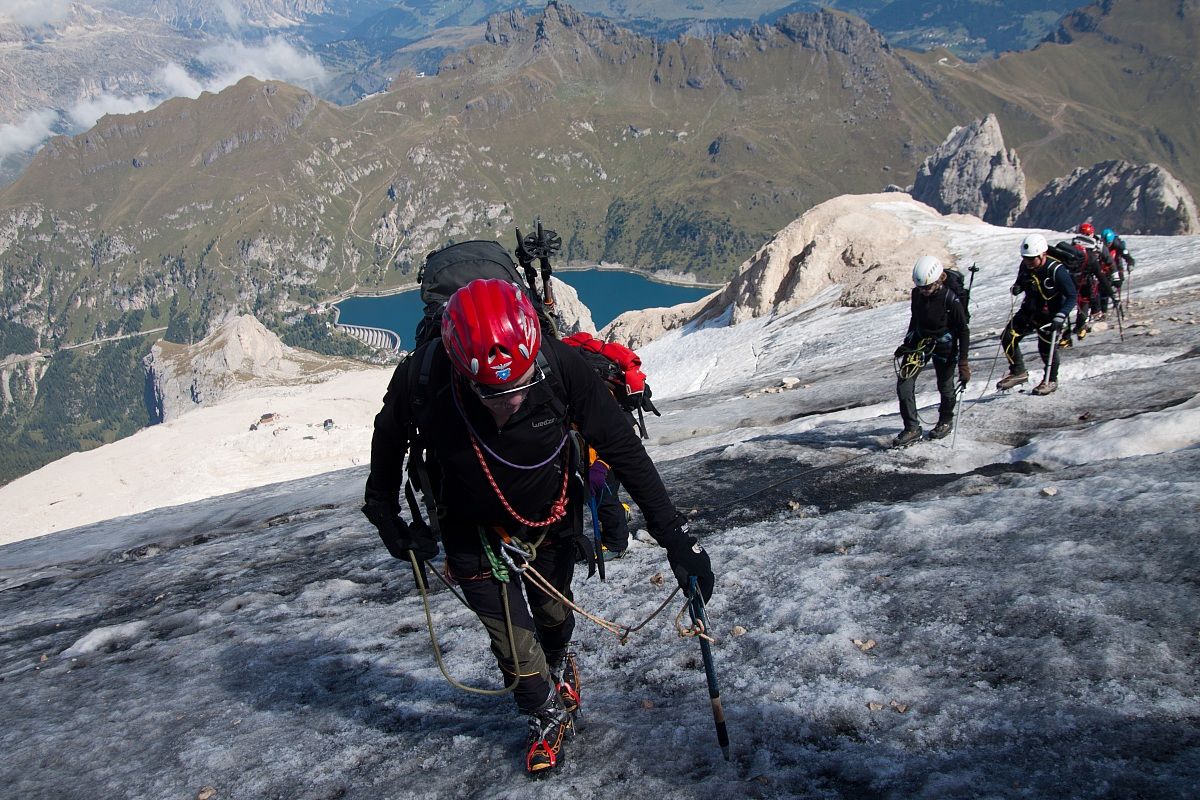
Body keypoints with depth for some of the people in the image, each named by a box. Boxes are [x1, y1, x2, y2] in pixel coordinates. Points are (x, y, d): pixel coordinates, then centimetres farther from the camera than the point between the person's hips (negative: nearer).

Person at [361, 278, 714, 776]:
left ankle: (560, 665, 61)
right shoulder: (421, 379, -33)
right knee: (514, 644, 4)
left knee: (554, 613, 24)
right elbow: (388, 441, -8)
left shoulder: (558, 365, -34)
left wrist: (673, 533, -24)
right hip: (477, 534, -1)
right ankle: (548, 717, 38)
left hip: (553, 520, 1)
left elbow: (623, 448, -23)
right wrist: (384, 515, 2)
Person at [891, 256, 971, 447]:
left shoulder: (950, 299, -24)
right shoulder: (917, 293, -9)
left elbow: (963, 331, -16)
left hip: (944, 344, -4)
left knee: (945, 386, 9)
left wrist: (963, 363, -18)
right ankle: (912, 429, 0)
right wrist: (907, 343, 18)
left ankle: (946, 421, 38)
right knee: (903, 384, -9)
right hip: (920, 340, 4)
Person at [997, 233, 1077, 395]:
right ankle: (1018, 372, 14)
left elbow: (1071, 296, -20)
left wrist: (1061, 316, -33)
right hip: (1029, 310, 6)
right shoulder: (1025, 266, -8)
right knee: (1008, 337, -2)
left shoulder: (1057, 271, -26)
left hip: (1050, 316, -6)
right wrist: (1017, 287, -11)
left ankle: (1051, 381, 20)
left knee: (1046, 347, -5)